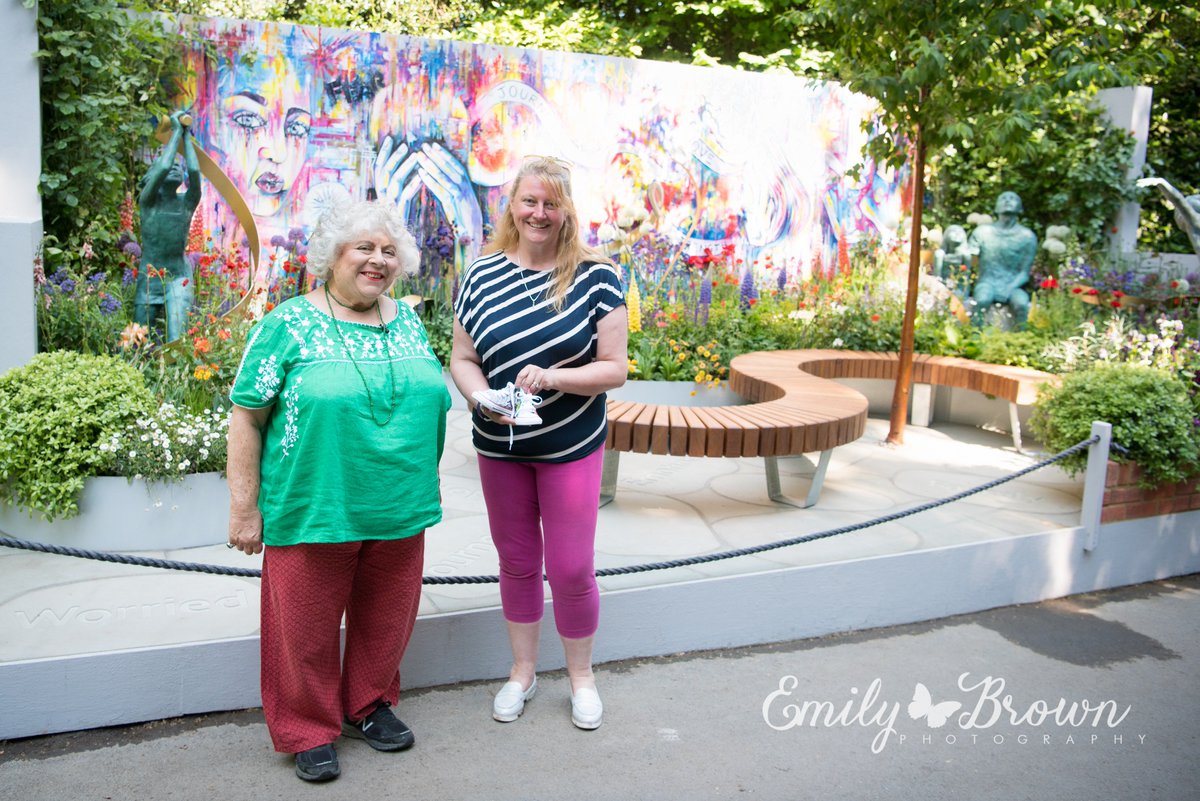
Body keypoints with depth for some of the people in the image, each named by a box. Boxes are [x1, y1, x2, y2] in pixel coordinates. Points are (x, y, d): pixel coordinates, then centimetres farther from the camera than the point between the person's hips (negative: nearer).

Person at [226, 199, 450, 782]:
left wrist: (420, 486, 15)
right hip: (314, 513, -4)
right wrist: (245, 507, -9)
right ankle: (309, 730, 29)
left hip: (399, 512, 5)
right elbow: (246, 417, -7)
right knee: (308, 625, 8)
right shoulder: (290, 324, -7)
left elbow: (432, 401, 17)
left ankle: (367, 706, 39)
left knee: (385, 620, 16)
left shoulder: (407, 322, 8)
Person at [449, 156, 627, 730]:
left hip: (571, 447, -2)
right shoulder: (482, 275, 0)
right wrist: (481, 398, -17)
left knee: (571, 568, 4)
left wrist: (552, 377, -25)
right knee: (516, 562, 16)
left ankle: (581, 675, 28)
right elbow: (461, 359, 3)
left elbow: (614, 368, -10)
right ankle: (523, 671, 36)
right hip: (499, 448, 3)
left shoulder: (595, 277, -9)